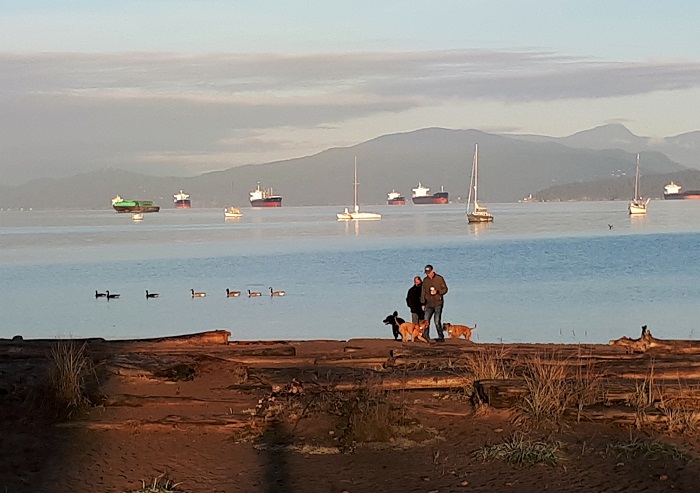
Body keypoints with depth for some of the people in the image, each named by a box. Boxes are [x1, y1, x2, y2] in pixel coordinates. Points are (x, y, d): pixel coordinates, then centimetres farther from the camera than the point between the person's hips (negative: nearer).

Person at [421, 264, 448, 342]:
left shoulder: (439, 278, -3)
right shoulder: (425, 280, 11)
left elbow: (445, 289, -1)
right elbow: (423, 292, 16)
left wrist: (437, 292, -18)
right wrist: (423, 303, 12)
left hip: (438, 303, -5)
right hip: (429, 304, 5)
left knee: (437, 321, -7)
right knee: (426, 320, -2)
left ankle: (441, 337, 2)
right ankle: (425, 336, 5)